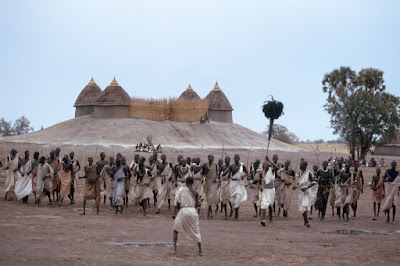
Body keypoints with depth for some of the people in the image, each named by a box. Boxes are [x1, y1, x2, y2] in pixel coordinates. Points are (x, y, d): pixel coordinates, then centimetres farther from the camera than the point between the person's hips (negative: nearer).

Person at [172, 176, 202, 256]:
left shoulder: (181, 189, -3)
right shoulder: (195, 193, 2)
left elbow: (178, 202, -5)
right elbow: (197, 205, 6)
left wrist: (178, 210, 10)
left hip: (183, 210, -2)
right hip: (193, 211, 2)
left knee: (176, 230, 15)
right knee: (196, 231, 15)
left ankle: (174, 249, 3)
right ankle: (200, 251, 12)